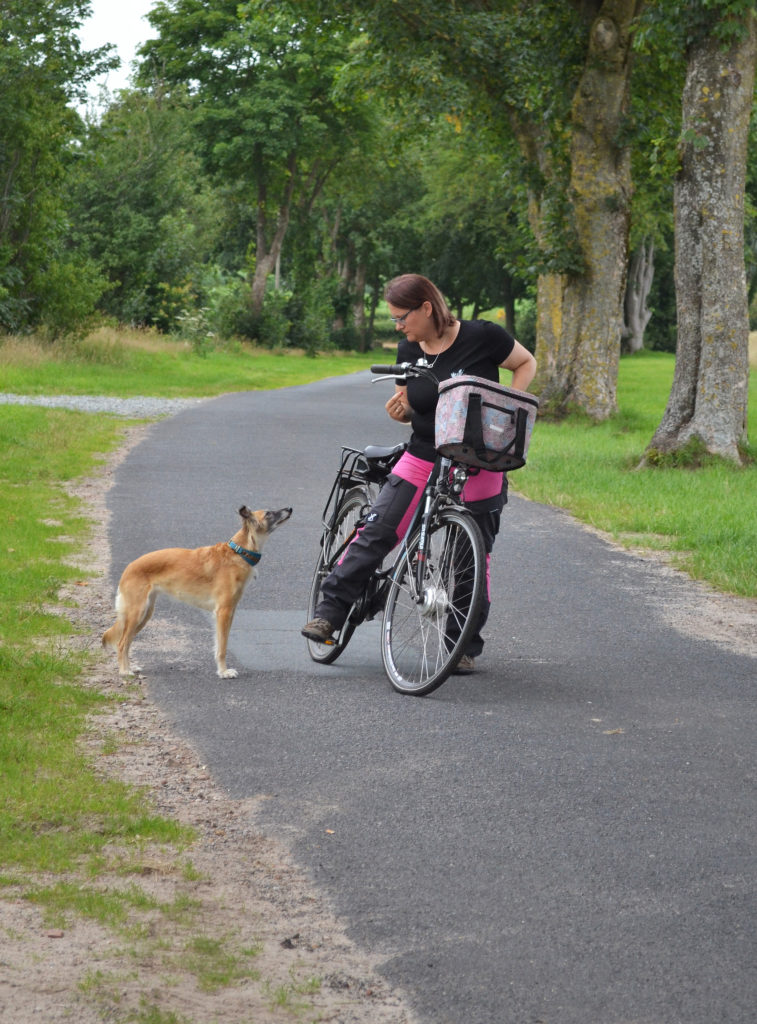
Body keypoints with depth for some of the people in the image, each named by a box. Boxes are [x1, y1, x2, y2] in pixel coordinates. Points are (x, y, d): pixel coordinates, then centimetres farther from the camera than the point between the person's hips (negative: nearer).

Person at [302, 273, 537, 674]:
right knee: (376, 531, -10)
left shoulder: (482, 337, -11)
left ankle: (465, 646, 17)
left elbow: (526, 363, 3)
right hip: (422, 461, 3)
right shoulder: (409, 351, 2)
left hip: (478, 471, -3)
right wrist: (399, 410, -11)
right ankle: (330, 612, -4)